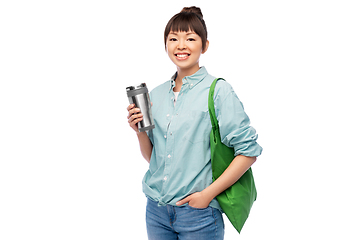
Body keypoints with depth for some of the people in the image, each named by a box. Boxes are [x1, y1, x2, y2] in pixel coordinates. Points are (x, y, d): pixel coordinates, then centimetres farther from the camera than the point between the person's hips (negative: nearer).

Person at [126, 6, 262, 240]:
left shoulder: (219, 91, -9)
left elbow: (249, 151, -12)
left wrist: (208, 194, -15)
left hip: (198, 213, -4)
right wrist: (141, 132, -7)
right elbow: (152, 157, 12)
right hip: (156, 209, 5)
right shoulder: (156, 95, 6)